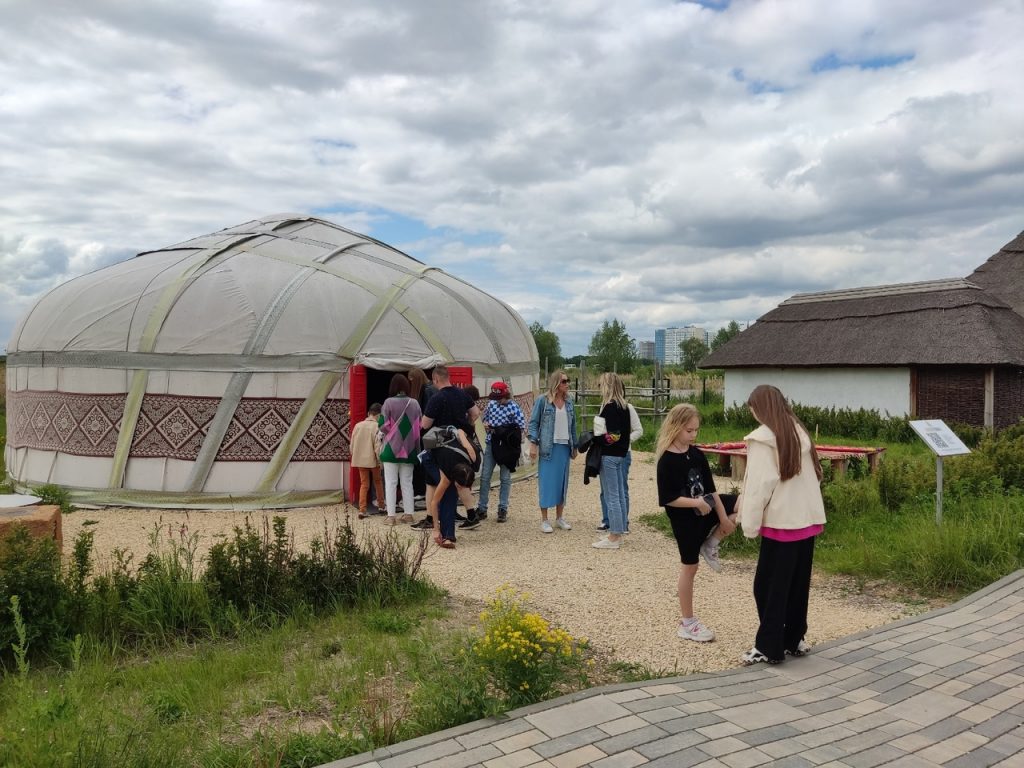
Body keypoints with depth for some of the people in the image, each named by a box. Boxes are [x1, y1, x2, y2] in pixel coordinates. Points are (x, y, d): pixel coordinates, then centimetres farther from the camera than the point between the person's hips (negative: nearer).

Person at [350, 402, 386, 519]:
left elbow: (352, 444, 9)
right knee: (378, 482, 16)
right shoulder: (376, 426, -11)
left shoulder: (358, 425, 5)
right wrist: (380, 460, -7)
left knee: (364, 484, 8)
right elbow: (377, 445, -15)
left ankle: (362, 510, -2)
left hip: (360, 460, 4)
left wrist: (355, 456, 21)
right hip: (373, 460, -4)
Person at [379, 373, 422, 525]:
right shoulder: (414, 403, -1)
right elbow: (420, 426, 5)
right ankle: (408, 513, 13)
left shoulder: (389, 402, -12)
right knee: (407, 482, 12)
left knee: (391, 483, 3)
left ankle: (391, 515, 1)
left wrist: (391, 430, 9)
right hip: (409, 449, 3)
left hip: (392, 448, -3)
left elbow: (383, 426, -11)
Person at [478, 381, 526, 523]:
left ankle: (503, 509, 15)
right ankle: (482, 508, 13)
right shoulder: (491, 404, 3)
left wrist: (504, 431, -17)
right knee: (485, 477, 4)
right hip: (491, 444, 4)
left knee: (505, 478, 6)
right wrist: (485, 424, -3)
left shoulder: (514, 407, -9)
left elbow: (522, 428, -11)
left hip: (506, 447, -4)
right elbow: (484, 418, 19)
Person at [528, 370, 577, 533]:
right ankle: (544, 520, 7)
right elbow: (533, 423, -4)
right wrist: (533, 443, -11)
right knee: (546, 482, -1)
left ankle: (559, 517, 20)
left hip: (565, 447, 5)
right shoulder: (543, 400, -5)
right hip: (548, 447, -5)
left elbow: (573, 425, 15)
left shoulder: (569, 402, 9)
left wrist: (574, 446, 15)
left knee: (562, 482, 9)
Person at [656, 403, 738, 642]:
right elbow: (668, 499, -20)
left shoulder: (697, 454, 2)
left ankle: (710, 544, 10)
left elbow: (710, 488, 4)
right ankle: (687, 623, 19)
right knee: (690, 567, 3)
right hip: (684, 520, -6)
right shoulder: (667, 460, -18)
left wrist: (723, 518, 0)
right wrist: (695, 503, -28)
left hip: (704, 512, 7)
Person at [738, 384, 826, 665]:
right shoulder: (799, 432, 10)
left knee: (769, 586, 3)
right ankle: (794, 639, 25)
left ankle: (768, 647, 8)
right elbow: (812, 477, 12)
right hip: (808, 520, 8)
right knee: (798, 584, 16)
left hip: (781, 522, -7)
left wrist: (750, 524, -8)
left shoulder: (762, 438, -13)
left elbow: (759, 485, -16)